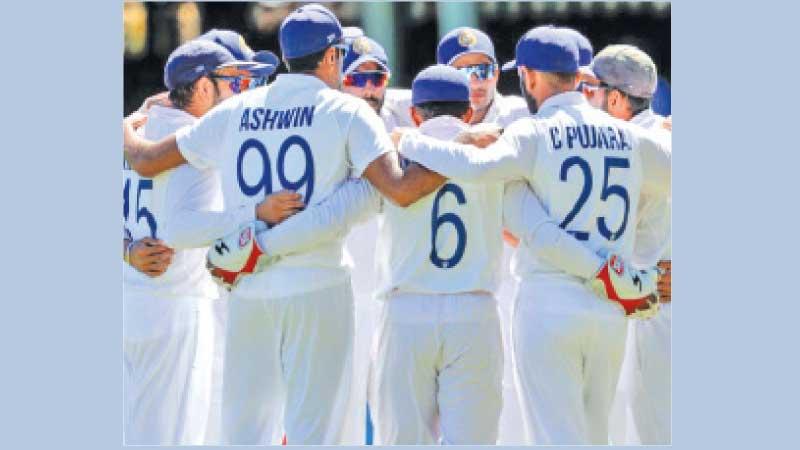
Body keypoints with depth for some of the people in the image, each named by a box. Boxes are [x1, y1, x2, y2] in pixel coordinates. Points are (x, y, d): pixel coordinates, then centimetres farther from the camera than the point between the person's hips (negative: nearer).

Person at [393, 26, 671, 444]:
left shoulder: (534, 132, -7)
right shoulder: (628, 137, 7)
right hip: (611, 311, 5)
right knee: (593, 436, 15)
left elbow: (478, 166, -24)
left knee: (557, 438, -4)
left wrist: (409, 142, -11)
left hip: (549, 303, -5)